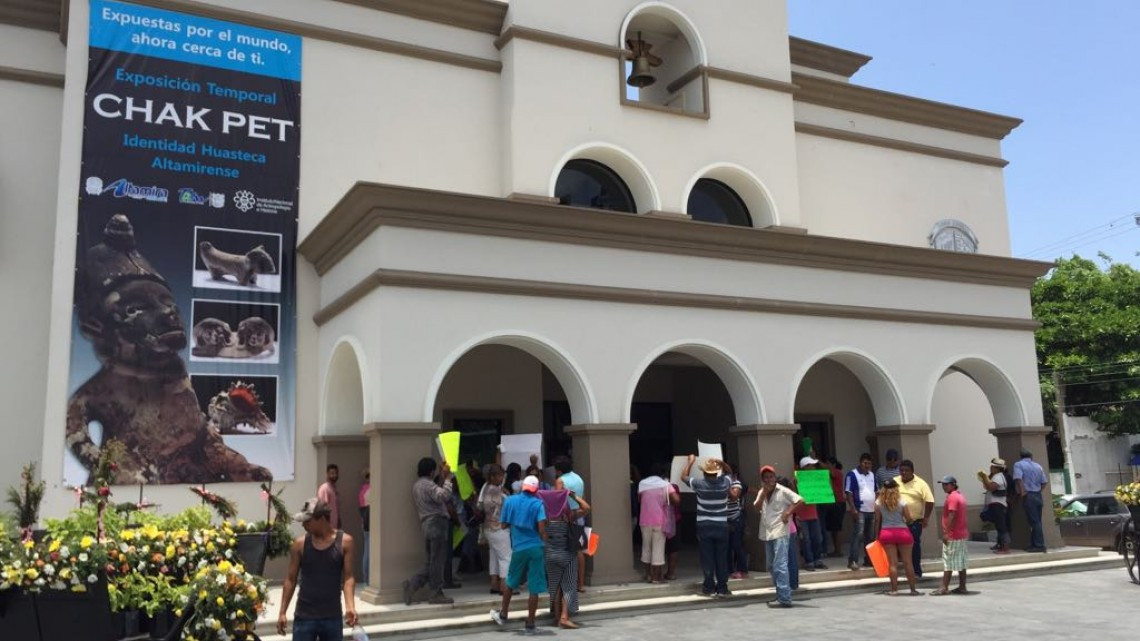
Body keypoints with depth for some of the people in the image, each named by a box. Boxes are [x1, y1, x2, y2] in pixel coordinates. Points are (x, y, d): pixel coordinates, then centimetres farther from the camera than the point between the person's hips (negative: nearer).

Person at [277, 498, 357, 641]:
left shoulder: (345, 542, -6)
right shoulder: (300, 544, -3)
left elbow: (348, 577, -6)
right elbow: (291, 579, 3)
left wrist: (350, 606, -20)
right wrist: (282, 612, 1)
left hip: (332, 617, 0)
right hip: (304, 616, 0)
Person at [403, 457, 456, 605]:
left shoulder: (417, 485, 19)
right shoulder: (428, 484, -12)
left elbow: (437, 493, 23)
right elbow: (444, 496, -27)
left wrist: (442, 478, 23)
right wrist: (447, 478, -19)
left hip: (427, 525, 10)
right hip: (436, 524, -10)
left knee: (432, 561, 15)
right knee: (437, 560, -2)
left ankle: (412, 584, 5)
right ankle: (437, 593, 3)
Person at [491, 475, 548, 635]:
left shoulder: (510, 501, 3)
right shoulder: (538, 503, -4)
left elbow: (504, 524, 7)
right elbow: (541, 528, -14)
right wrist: (545, 543, 1)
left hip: (518, 547, 2)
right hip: (536, 548, -2)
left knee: (510, 582, 22)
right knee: (534, 588, 4)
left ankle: (503, 615, 35)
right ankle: (530, 624, 8)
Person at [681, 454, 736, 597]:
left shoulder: (699, 483, -8)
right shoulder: (725, 482, -4)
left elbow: (683, 476, 10)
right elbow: (729, 472, 19)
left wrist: (691, 461, 19)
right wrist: (722, 463, 4)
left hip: (704, 527, -1)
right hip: (721, 526, 1)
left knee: (707, 558, 4)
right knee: (722, 558, 7)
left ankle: (710, 587, 7)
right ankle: (722, 588, 10)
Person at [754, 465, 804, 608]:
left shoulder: (782, 491, -4)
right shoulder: (762, 493, 13)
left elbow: (800, 501, -9)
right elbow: (756, 507, -1)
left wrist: (788, 512, -13)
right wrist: (764, 492, -8)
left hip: (780, 533, -7)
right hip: (767, 534, 7)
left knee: (780, 566, -13)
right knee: (772, 567, 12)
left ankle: (784, 599, -13)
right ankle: (781, 595, 22)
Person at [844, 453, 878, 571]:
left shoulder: (872, 475, 15)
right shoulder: (852, 475, -7)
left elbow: (876, 491, 23)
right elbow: (848, 493, -11)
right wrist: (853, 509, -18)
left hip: (872, 510, 7)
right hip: (859, 510, -7)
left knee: (870, 536, 11)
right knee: (857, 535, -12)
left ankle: (869, 559, 19)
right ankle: (853, 561, -13)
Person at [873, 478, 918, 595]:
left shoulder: (878, 502, -1)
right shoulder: (901, 502, -5)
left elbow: (877, 521, 2)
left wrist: (877, 535, 10)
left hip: (886, 532, 1)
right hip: (902, 531, -1)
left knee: (893, 563, 5)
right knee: (908, 562, 10)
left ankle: (894, 590, 5)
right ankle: (913, 589, 17)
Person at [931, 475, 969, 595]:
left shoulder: (952, 497, -15)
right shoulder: (959, 496, 16)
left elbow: (951, 516, -22)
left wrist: (946, 533, -22)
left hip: (952, 536, -10)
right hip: (962, 534, 10)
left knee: (948, 562, -7)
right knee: (961, 562, 11)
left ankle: (944, 587, -5)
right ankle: (962, 587, 15)